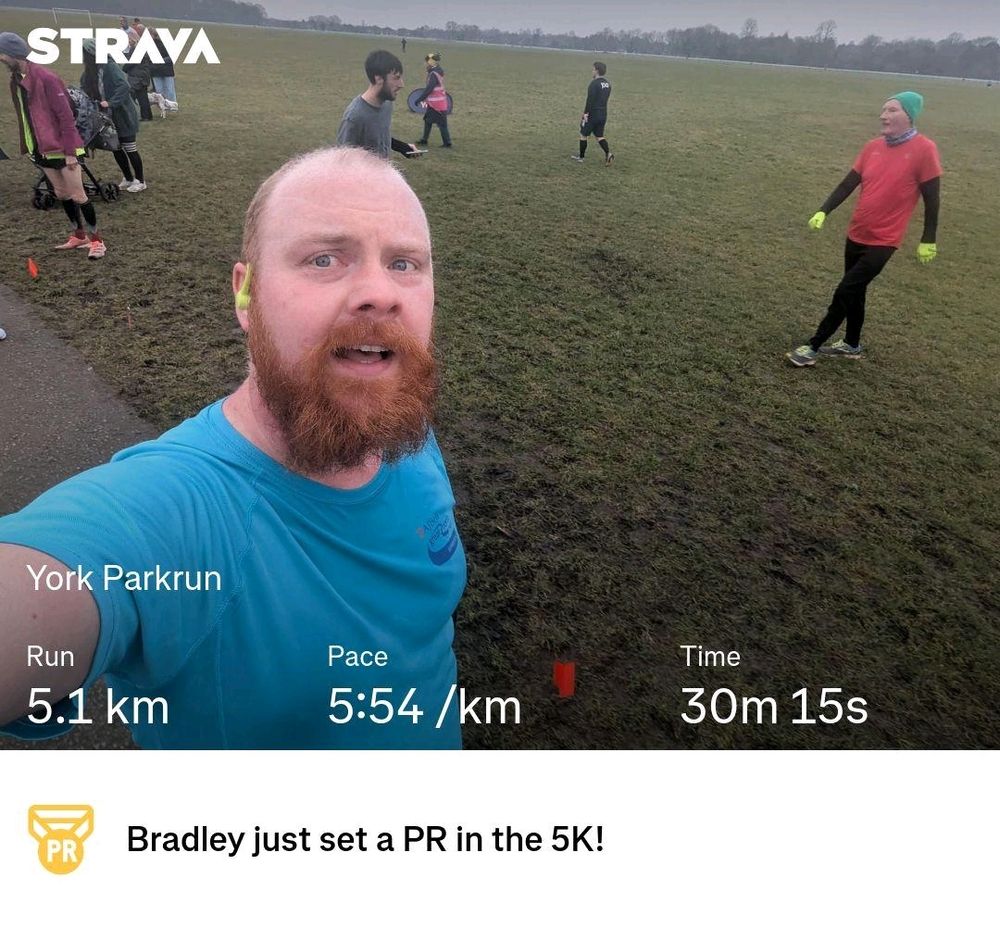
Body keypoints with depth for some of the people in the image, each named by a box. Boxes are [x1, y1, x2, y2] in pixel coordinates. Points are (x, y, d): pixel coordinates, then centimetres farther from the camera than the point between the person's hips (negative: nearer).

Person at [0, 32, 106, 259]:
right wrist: (28, 146, 11)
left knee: (78, 195, -3)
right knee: (61, 193, 13)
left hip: (61, 148, -8)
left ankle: (96, 240, 5)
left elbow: (65, 116, -17)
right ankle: (79, 235, 23)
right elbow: (24, 116, 14)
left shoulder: (46, 78, -16)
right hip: (41, 149, 8)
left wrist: (70, 151, -19)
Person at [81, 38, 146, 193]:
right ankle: (128, 178, 23)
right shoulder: (88, 73, 6)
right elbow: (85, 92, 11)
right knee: (115, 148, 11)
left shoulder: (109, 66, -18)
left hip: (123, 115, -8)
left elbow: (124, 86, -29)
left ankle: (140, 180, 11)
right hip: (109, 117, 8)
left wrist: (110, 102, -32)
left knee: (129, 148, -1)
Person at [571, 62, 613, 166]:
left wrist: (586, 113, -19)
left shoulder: (594, 84, -17)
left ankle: (581, 157, 18)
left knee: (583, 135, 9)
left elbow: (590, 100, -22)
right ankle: (608, 154, -6)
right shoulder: (607, 84, 8)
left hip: (592, 114, -7)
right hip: (603, 114, 7)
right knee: (599, 136, 13)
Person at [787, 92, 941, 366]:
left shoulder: (924, 149, -13)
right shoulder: (873, 147, 2)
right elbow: (848, 184, 7)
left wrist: (928, 240, -7)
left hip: (883, 241, -6)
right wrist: (823, 211, -5)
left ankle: (813, 348, -2)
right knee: (854, 292, 17)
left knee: (844, 293, -10)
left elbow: (931, 198, -9)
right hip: (856, 235, 6)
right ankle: (852, 345, 34)